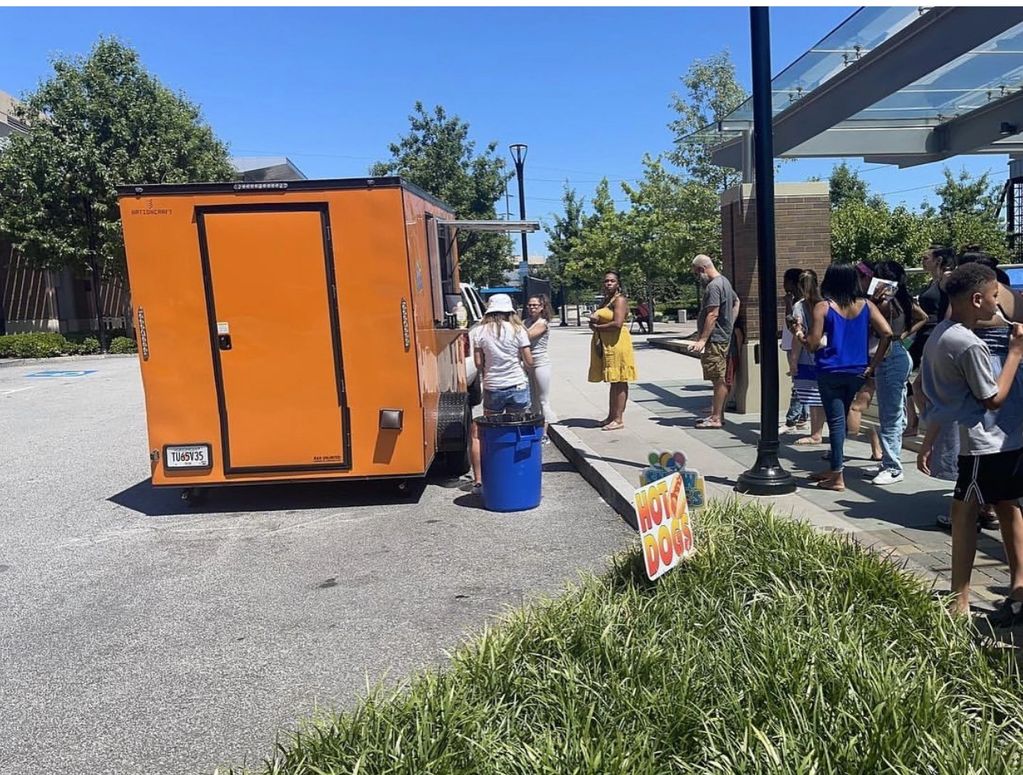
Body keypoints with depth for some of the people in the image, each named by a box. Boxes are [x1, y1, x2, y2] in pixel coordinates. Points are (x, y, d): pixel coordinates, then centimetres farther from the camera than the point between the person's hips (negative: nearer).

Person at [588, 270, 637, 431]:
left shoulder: (620, 299, -9)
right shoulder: (606, 301, 19)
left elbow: (617, 323, -21)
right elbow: (594, 320, 21)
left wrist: (597, 327, -8)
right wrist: (593, 320, -4)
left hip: (617, 343, -9)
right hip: (604, 344, 9)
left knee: (619, 382, -5)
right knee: (613, 382, 12)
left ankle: (619, 419, -2)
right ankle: (611, 416, 17)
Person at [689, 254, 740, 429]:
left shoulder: (713, 286, -16)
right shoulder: (724, 281, 17)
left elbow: (713, 315, -22)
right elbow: (736, 302, 29)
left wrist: (702, 340, -24)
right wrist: (730, 324, 21)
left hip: (715, 339, -11)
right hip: (724, 336, 11)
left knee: (719, 380, -8)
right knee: (720, 380, 13)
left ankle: (716, 418, -5)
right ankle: (717, 414, 20)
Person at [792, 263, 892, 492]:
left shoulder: (823, 307, -8)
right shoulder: (866, 305, 3)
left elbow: (813, 345, -10)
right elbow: (886, 333, -6)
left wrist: (800, 334, 11)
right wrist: (873, 364, -1)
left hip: (830, 373, -4)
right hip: (857, 372, 4)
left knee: (836, 421, -1)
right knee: (841, 419, 17)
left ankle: (837, 477, 3)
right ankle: (834, 468, 28)